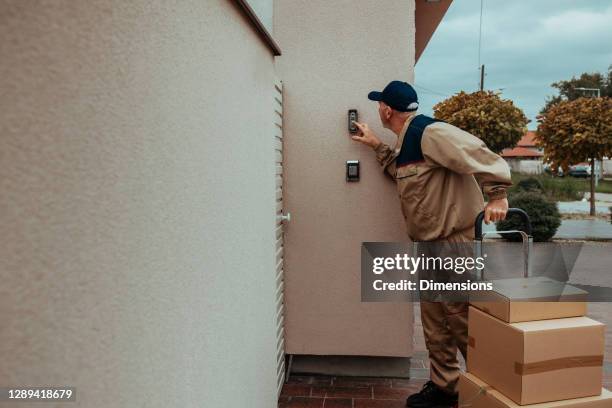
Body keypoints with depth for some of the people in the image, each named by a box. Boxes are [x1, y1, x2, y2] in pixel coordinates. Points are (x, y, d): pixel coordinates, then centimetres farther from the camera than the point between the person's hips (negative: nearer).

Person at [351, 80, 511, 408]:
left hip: (458, 242, -10)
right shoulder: (406, 141, 13)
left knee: (462, 320, 1)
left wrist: (497, 196, -25)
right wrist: (376, 146, 22)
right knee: (434, 323, 15)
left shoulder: (430, 133, -18)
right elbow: (403, 173, 25)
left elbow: (479, 154, -24)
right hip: (430, 245, 10)